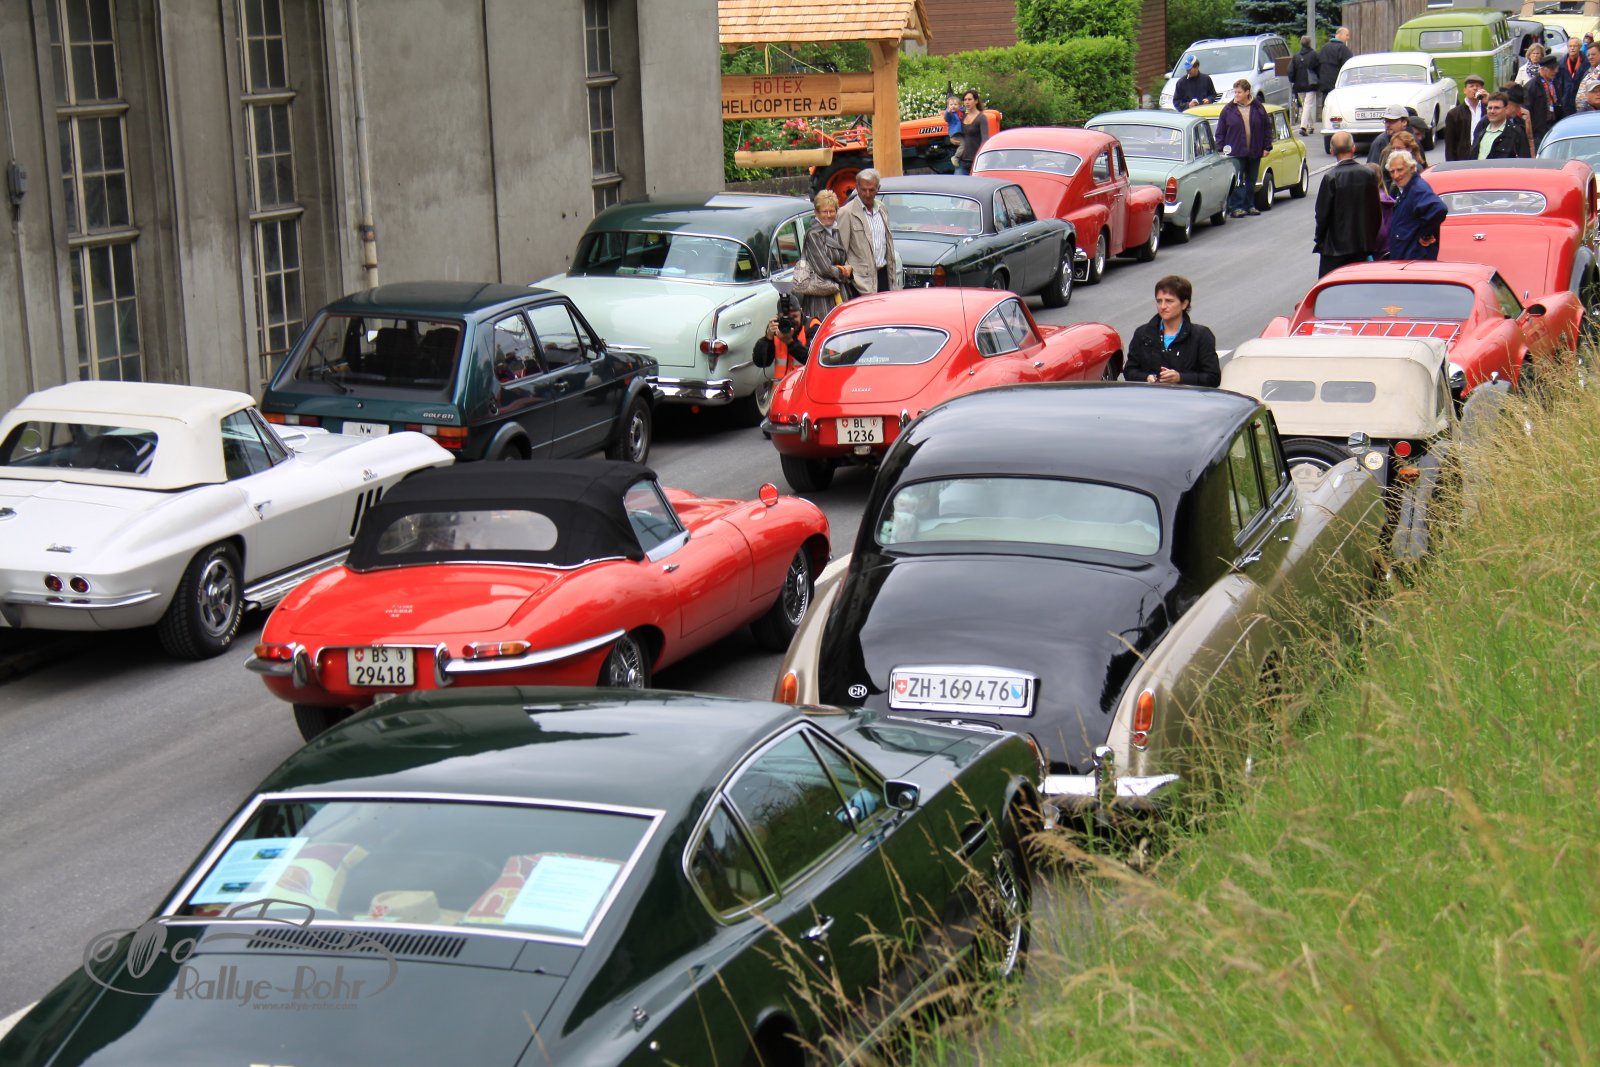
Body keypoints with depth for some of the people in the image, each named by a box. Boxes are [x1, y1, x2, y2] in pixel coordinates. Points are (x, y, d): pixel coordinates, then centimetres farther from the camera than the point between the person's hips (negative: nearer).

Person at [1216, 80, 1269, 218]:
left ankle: (1250, 205, 20)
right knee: (1236, 182, -8)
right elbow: (1220, 132, 2)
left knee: (1251, 181, 11)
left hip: (1254, 153, 3)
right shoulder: (1228, 109, 0)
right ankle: (1235, 208, -8)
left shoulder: (1258, 108, 4)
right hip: (1235, 153, -3)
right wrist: (1220, 149, -5)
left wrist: (1267, 146, 4)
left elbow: (1267, 128, 10)